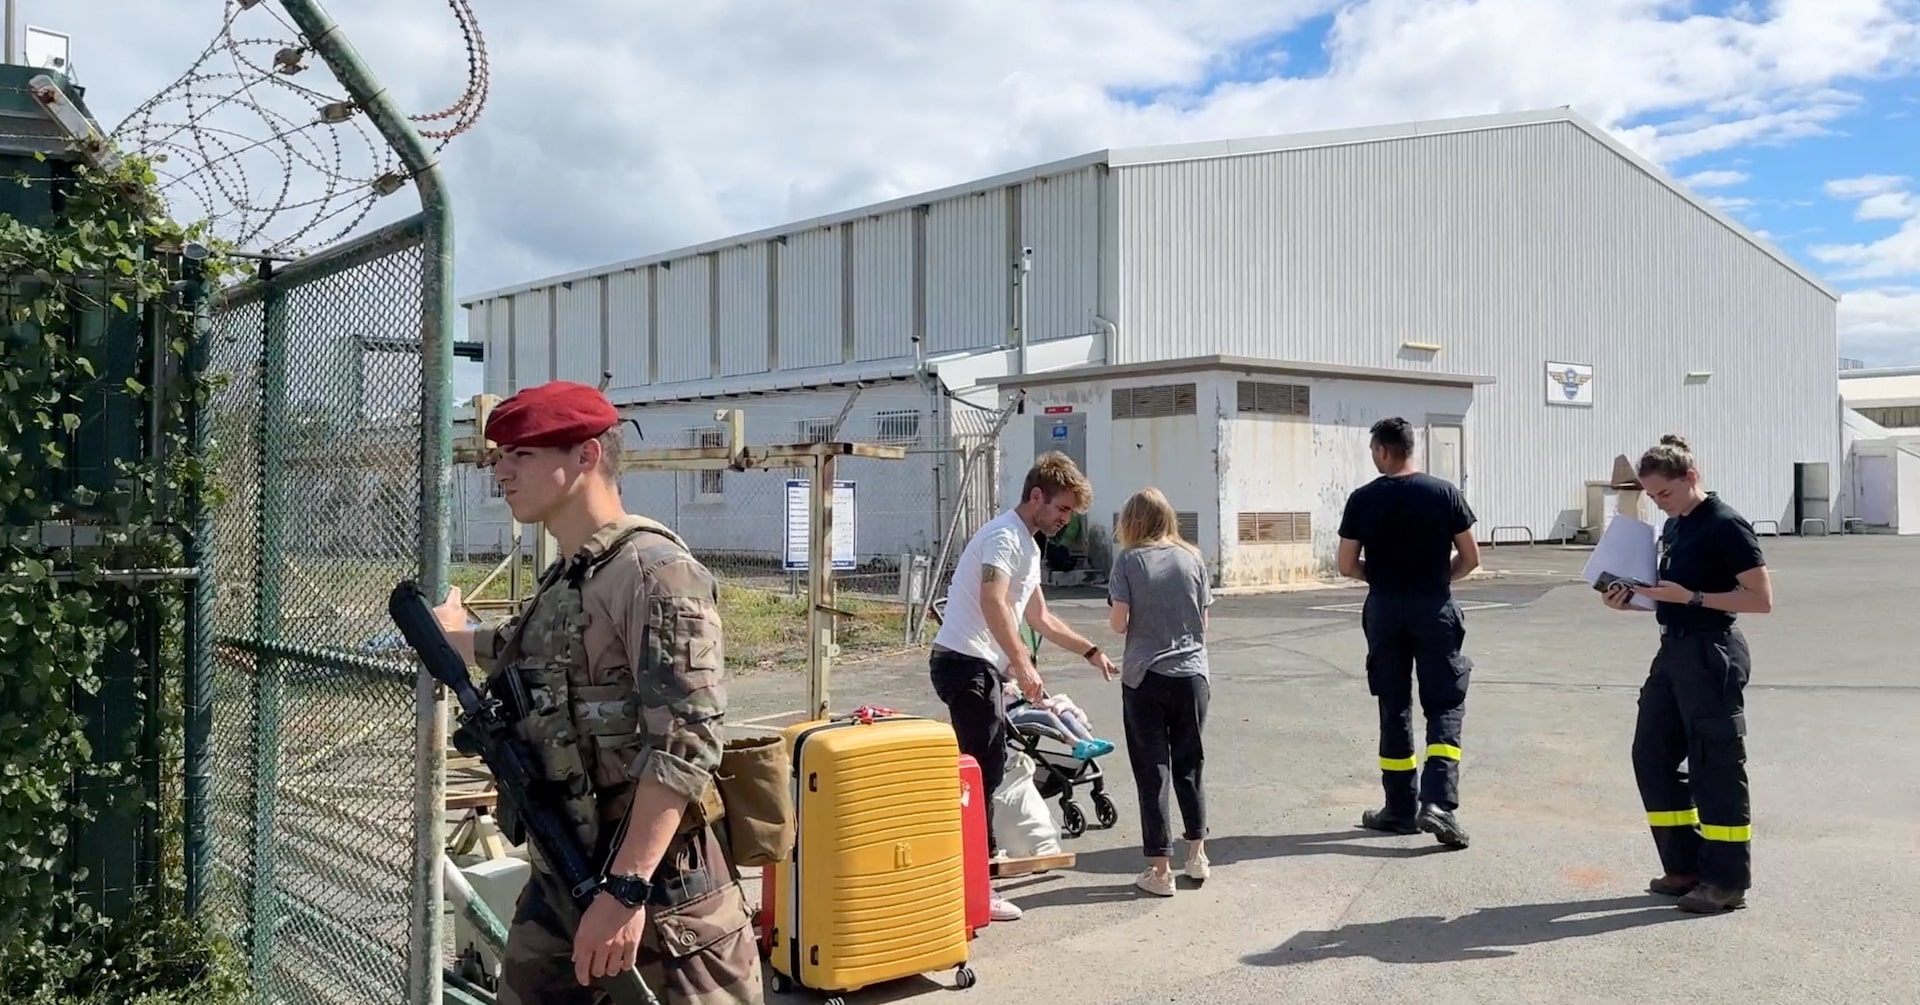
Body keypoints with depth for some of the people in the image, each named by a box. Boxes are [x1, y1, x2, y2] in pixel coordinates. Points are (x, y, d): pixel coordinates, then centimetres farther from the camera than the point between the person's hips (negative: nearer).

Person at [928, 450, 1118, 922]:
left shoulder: (1027, 545, 21)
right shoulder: (1004, 535, -12)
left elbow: (1041, 618, 30)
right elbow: (992, 603, -27)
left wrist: (1092, 652, 31)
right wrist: (1022, 664, -32)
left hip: (980, 666, 10)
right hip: (966, 663, -10)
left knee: (990, 767, 15)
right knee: (982, 771, -11)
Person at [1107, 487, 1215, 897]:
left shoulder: (1128, 560, -7)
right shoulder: (1192, 559, 2)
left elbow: (1118, 623, -9)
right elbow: (1204, 622, 6)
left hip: (1144, 678, -3)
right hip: (1191, 675, 3)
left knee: (1152, 770, 4)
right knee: (1189, 764, 18)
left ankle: (1160, 869, 7)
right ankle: (1197, 854, 27)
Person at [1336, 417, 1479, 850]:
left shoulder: (1363, 499, -4)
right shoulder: (1444, 493, -4)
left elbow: (1347, 566, -2)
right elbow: (1470, 558, -1)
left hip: (1385, 611, 1)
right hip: (1434, 609, -1)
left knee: (1394, 709, 10)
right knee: (1445, 705, 6)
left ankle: (1401, 808, 15)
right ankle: (1438, 802, -10)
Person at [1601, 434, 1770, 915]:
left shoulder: (1725, 525, -13)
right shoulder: (1673, 527, 13)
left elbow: (1761, 598, -16)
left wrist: (1690, 597, -22)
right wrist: (1634, 601, 5)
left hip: (1712, 654, -9)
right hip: (1674, 650, 9)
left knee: (1715, 766, -1)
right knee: (1651, 755, 10)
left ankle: (1727, 881, 10)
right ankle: (1684, 866, 20)